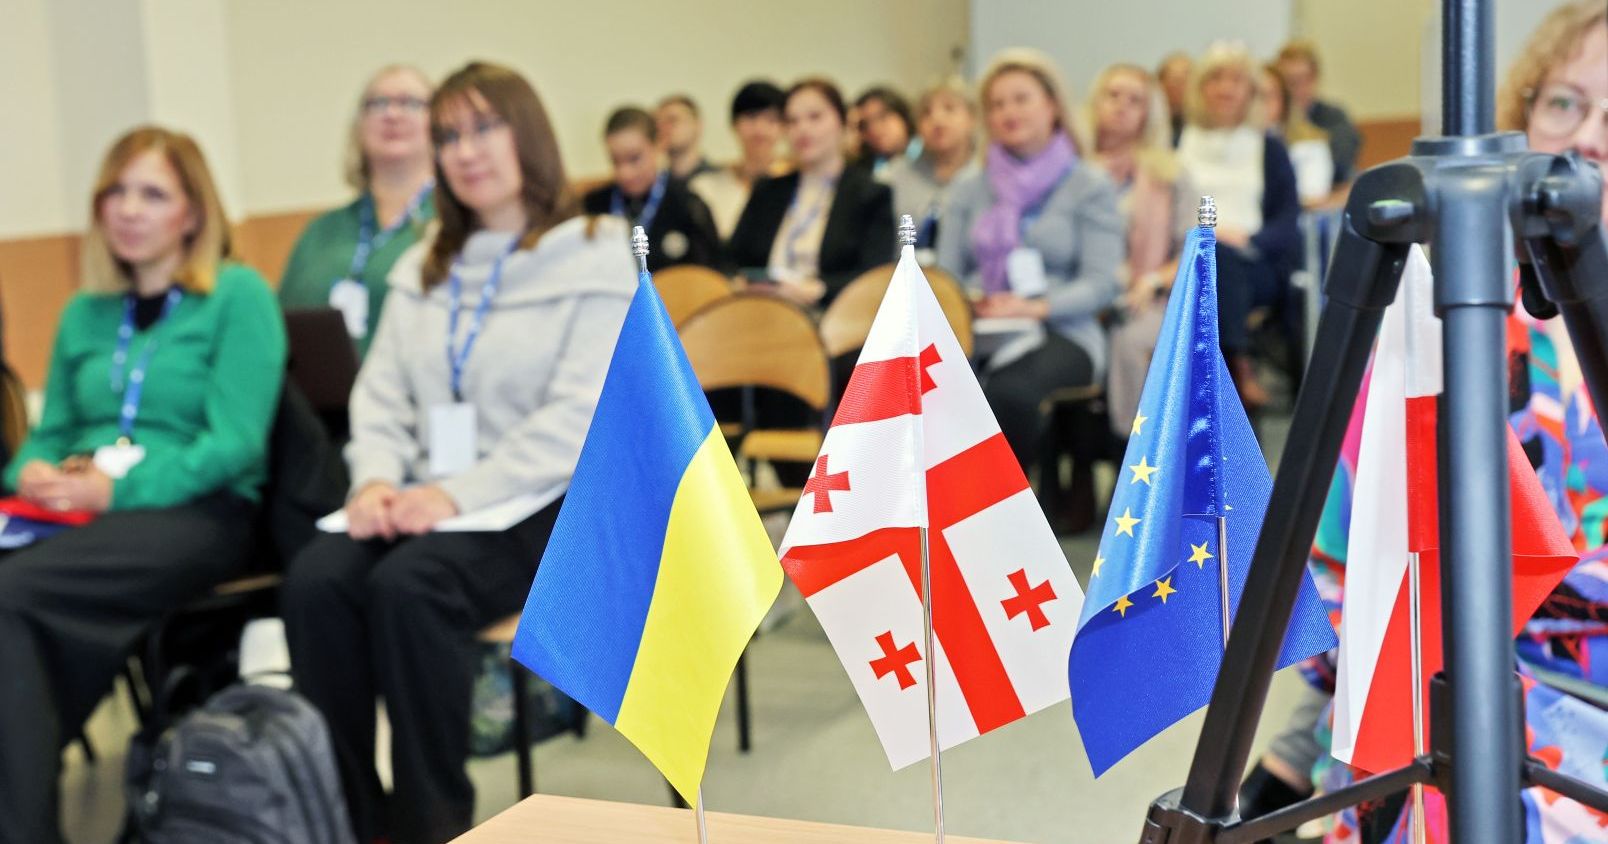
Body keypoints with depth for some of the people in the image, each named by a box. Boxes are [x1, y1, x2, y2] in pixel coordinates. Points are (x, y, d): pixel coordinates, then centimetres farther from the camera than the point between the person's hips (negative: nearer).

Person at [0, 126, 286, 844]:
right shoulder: (84, 313, 22)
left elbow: (236, 442, -7)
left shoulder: (238, 295, 3)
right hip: (77, 513, 5)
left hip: (197, 512, -5)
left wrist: (118, 488, -16)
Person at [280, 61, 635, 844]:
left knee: (410, 584, -33)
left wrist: (459, 494, -21)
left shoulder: (596, 258, -1)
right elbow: (381, 393, 13)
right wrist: (376, 478, -9)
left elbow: (578, 418, -12)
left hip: (544, 507, -5)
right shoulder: (424, 266, 18)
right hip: (426, 502, 5)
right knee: (314, 579, -25)